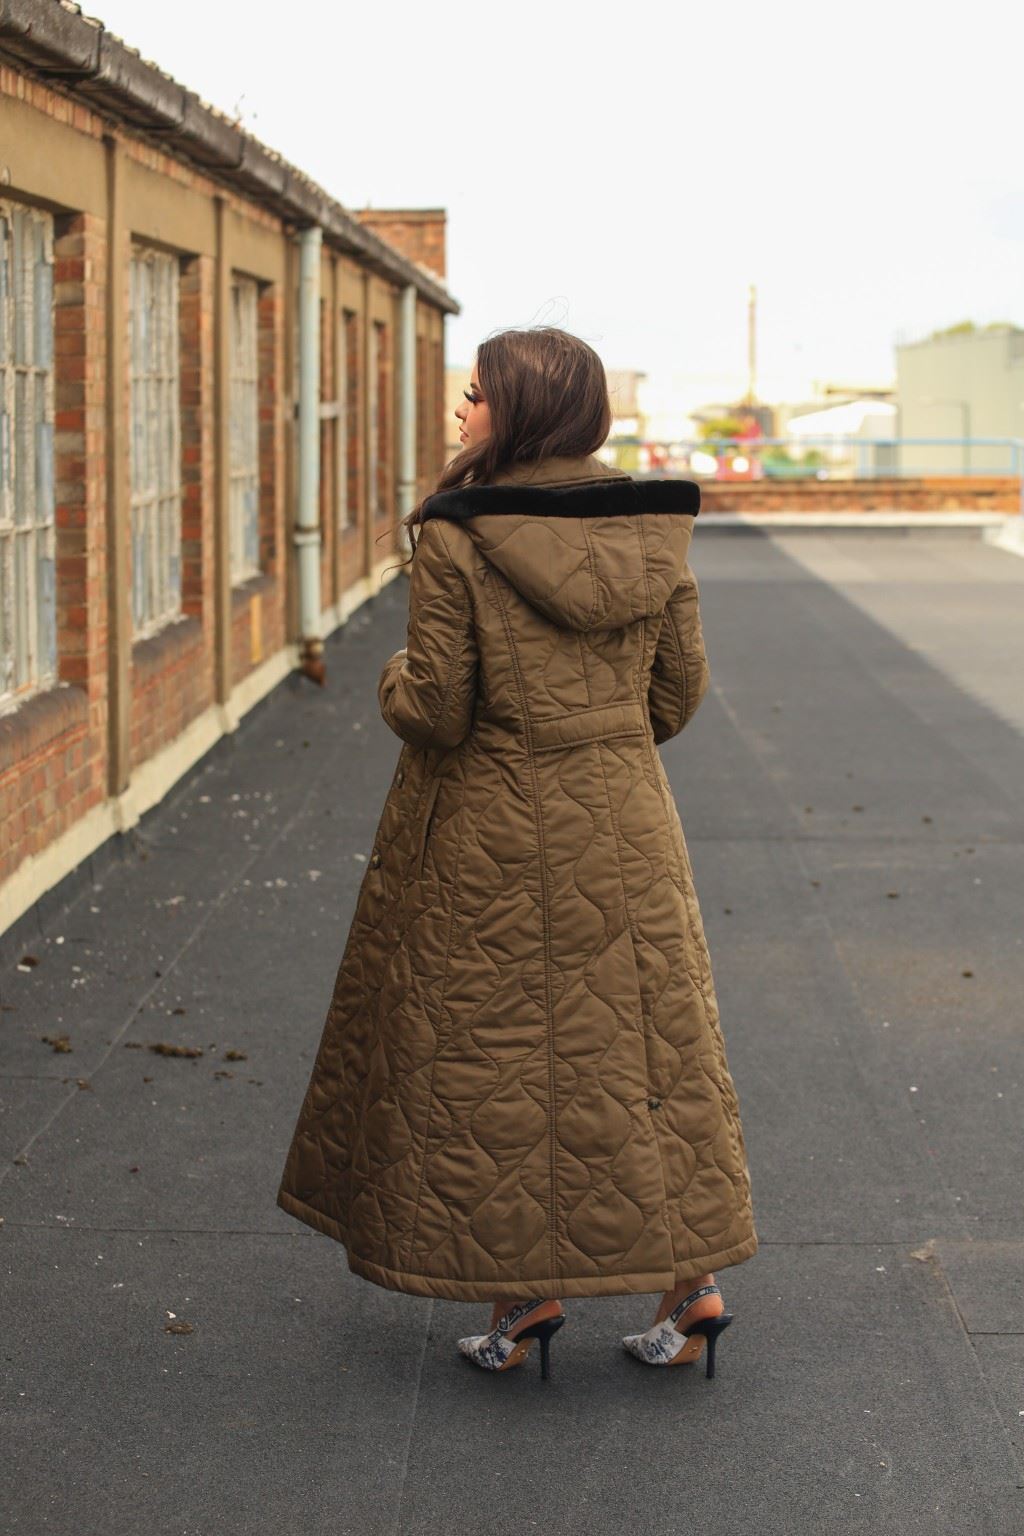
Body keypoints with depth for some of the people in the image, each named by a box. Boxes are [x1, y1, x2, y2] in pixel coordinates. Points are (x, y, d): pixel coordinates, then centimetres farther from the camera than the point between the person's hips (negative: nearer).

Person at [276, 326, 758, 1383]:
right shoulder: (651, 531, 0)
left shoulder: (455, 540, -15)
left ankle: (525, 1291, 14)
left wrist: (394, 679, 6)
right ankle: (691, 1284, 15)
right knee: (647, 1042, 12)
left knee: (492, 1053, 8)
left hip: (491, 837, -5)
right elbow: (680, 690, 6)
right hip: (623, 823, 5)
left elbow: (435, 710, -15)